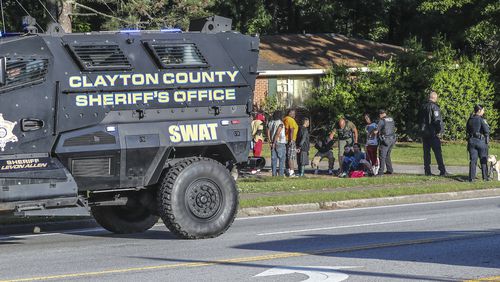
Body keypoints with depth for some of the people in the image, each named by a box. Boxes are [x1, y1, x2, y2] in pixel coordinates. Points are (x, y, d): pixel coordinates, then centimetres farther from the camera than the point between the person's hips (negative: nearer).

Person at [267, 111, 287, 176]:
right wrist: (274, 143, -16)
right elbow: (278, 133, -20)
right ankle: (281, 173, -4)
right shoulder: (280, 123, -11)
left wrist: (270, 141, -3)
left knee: (274, 159, 6)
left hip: (273, 143, 6)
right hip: (281, 143, -6)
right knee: (281, 159, 0)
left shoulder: (270, 123, 9)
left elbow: (268, 132, 0)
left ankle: (274, 173, 4)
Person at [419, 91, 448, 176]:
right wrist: (440, 130, -12)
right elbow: (437, 120, -18)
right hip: (433, 133, -7)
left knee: (426, 152, 8)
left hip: (424, 132, 7)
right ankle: (442, 171, -7)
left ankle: (427, 171, 7)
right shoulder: (434, 107, -11)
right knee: (438, 152, -5)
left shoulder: (423, 107, 12)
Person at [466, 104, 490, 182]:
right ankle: (485, 177, 11)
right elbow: (487, 130, -15)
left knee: (473, 160, 6)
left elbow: (468, 131, 10)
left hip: (471, 141, 5)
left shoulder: (470, 119, 6)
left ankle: (472, 177, 2)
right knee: (483, 160, 7)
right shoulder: (481, 119, -13)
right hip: (481, 140, -5)